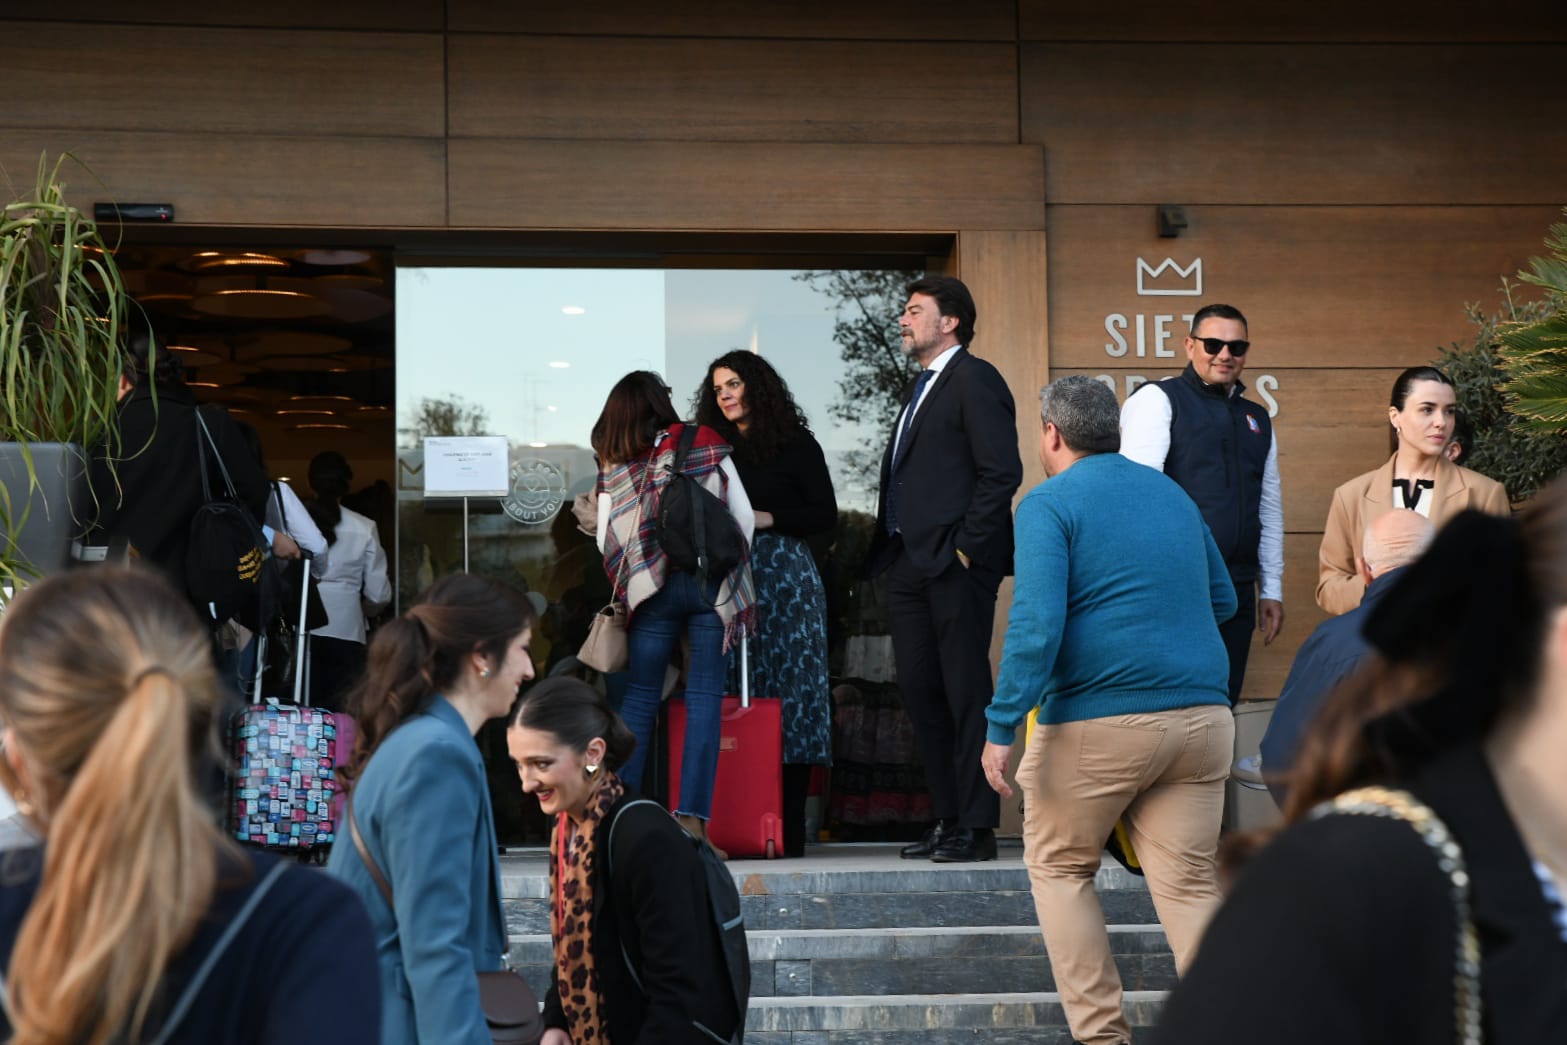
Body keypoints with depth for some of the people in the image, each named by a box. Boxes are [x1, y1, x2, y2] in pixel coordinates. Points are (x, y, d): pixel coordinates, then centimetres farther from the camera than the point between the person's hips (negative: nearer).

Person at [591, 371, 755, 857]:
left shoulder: (614, 466, 6)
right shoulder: (707, 446, 5)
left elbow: (606, 543, 6)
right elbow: (745, 518, 5)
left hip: (650, 588, 1)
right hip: (711, 584, -1)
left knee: (641, 695, 11)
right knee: (704, 696, 0)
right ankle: (691, 815, -7)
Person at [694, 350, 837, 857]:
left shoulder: (795, 444, 5)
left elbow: (825, 514, -1)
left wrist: (767, 519, -11)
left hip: (786, 578, -4)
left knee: (788, 692, -6)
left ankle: (789, 829, -6)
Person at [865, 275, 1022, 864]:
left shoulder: (975, 380, -7)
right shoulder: (924, 386, 22)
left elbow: (1002, 470, -16)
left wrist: (966, 545, -17)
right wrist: (888, 551, 13)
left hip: (954, 562, -10)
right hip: (910, 562, 10)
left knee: (966, 693, -6)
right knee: (919, 690, 10)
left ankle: (977, 829, -2)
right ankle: (947, 820, 17)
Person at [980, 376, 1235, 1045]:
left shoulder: (1048, 503, -4)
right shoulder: (1172, 494, 16)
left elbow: (1036, 623, -16)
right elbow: (1222, 600, 25)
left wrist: (1001, 726, -15)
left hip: (1098, 721, -5)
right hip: (1201, 715, 5)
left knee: (1060, 868, 13)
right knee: (1191, 883, 5)